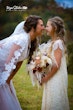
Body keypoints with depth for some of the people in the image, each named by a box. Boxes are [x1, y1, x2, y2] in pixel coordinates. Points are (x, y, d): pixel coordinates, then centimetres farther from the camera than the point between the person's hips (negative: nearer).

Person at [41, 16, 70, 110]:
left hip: (56, 79, -8)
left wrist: (45, 78, -13)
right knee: (50, 102, 17)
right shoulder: (50, 42, 8)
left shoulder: (57, 43, -18)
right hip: (51, 78, 9)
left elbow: (56, 65, -21)